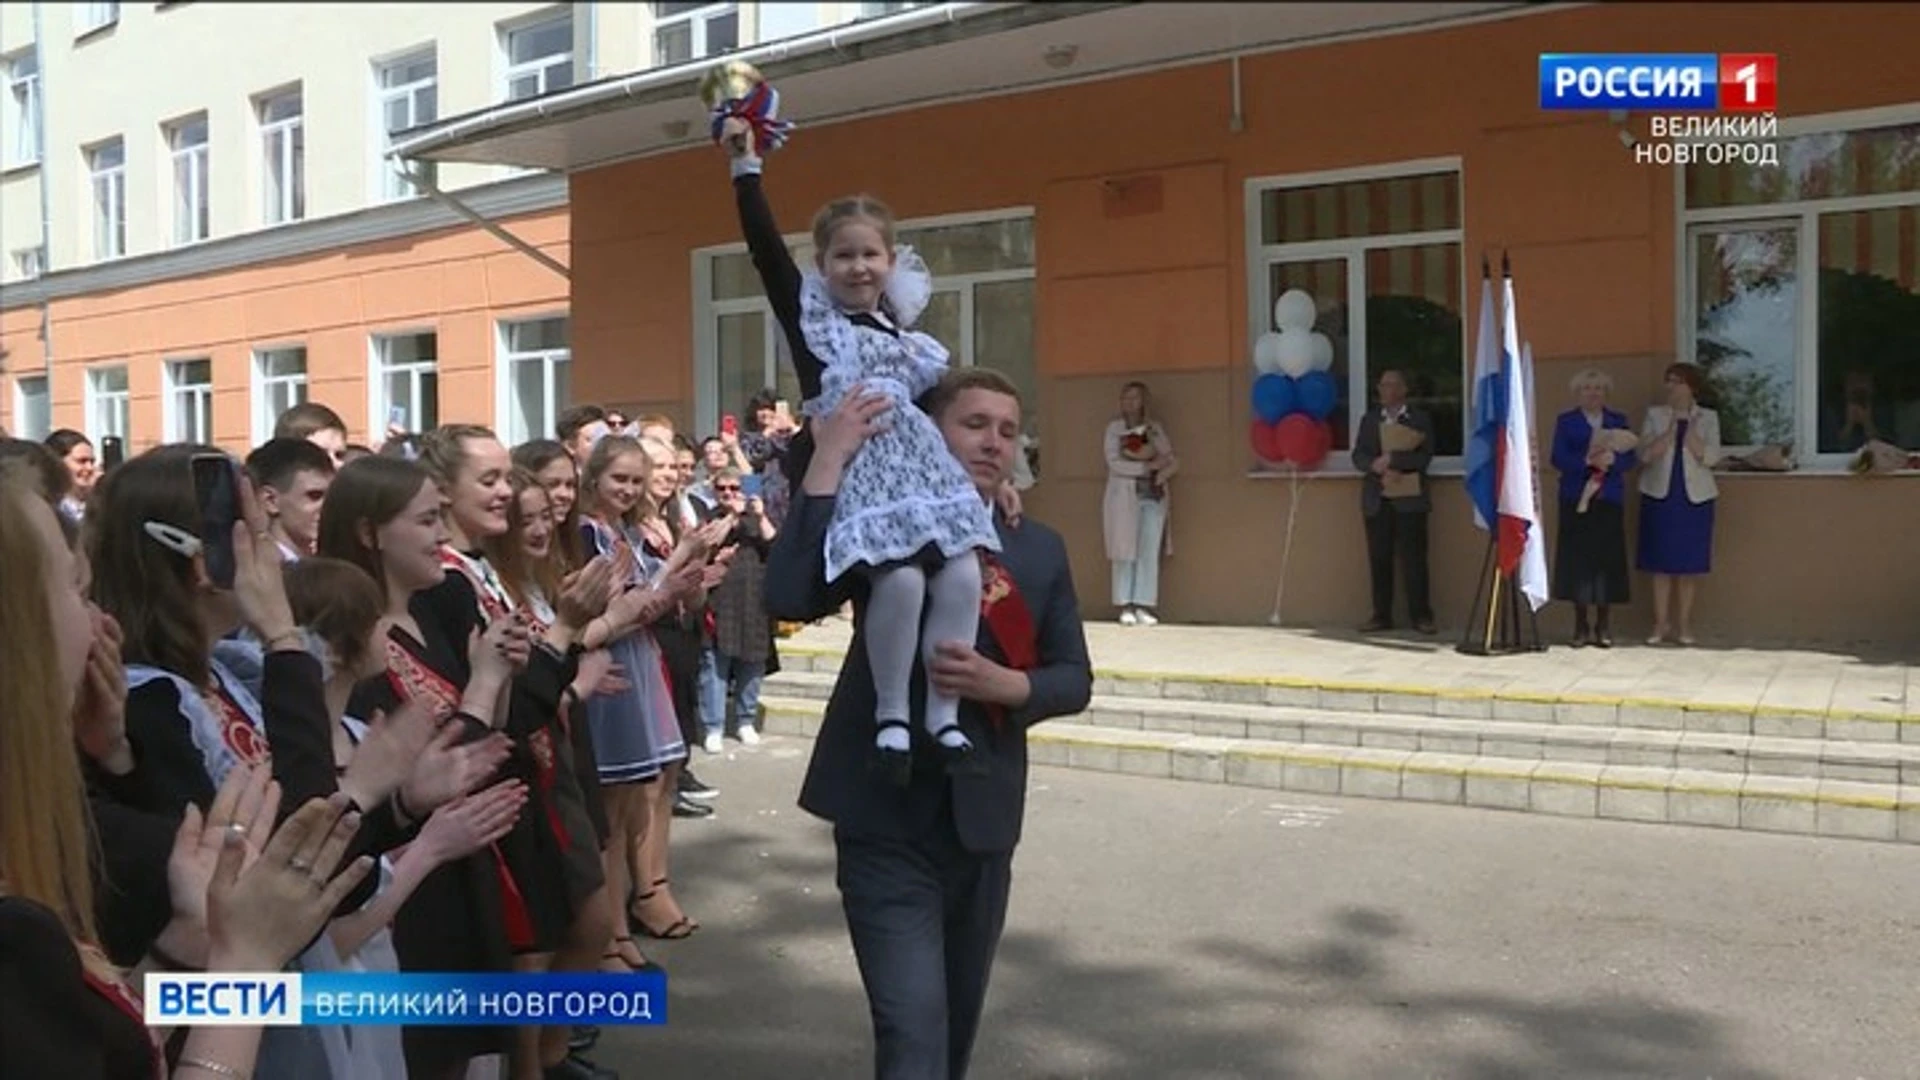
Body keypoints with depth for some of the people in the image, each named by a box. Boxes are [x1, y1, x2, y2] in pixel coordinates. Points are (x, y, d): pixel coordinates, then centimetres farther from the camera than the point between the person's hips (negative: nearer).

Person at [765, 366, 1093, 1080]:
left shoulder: (1040, 550, 6)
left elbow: (1074, 679, 6)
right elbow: (787, 598, -21)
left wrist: (1003, 684, -15)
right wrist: (829, 463, -22)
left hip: (983, 820, 4)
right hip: (886, 818, -4)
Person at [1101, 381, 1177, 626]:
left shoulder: (1155, 428, 10)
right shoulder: (1115, 427, 3)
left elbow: (1172, 463, 5)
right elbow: (1114, 463, -8)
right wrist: (1148, 465, -11)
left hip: (1153, 495, 3)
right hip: (1124, 495, -2)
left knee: (1150, 553, -1)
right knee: (1125, 552, -4)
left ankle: (1143, 607, 2)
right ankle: (1126, 608, -1)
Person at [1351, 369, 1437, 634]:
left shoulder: (1420, 420, 5)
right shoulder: (1369, 419, 16)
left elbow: (1424, 457, -7)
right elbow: (1358, 456, 5)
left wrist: (1392, 459, -17)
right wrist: (1377, 467, -14)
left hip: (1409, 500, -3)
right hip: (1376, 500, 3)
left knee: (1413, 559, -3)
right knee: (1379, 560, 3)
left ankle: (1420, 615, 3)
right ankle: (1381, 615, 9)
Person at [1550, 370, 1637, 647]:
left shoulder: (1618, 421, 14)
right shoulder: (1566, 421, 9)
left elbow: (1629, 458, 4)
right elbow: (1558, 458, -3)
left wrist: (1611, 458, -17)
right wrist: (1587, 461, -18)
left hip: (1609, 499, 1)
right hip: (1576, 499, -1)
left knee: (1607, 559, -2)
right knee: (1577, 559, -4)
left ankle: (1603, 625, 6)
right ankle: (1580, 625, 3)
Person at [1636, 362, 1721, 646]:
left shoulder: (1708, 418, 5)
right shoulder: (1655, 415, 6)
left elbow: (1711, 457, -7)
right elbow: (1646, 454, -5)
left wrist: (1688, 431, -14)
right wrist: (1671, 430, -15)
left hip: (1695, 497, 0)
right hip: (1660, 495, 0)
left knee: (1688, 564, 3)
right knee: (1661, 563, 1)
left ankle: (1685, 624, 12)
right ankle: (1661, 623, 9)